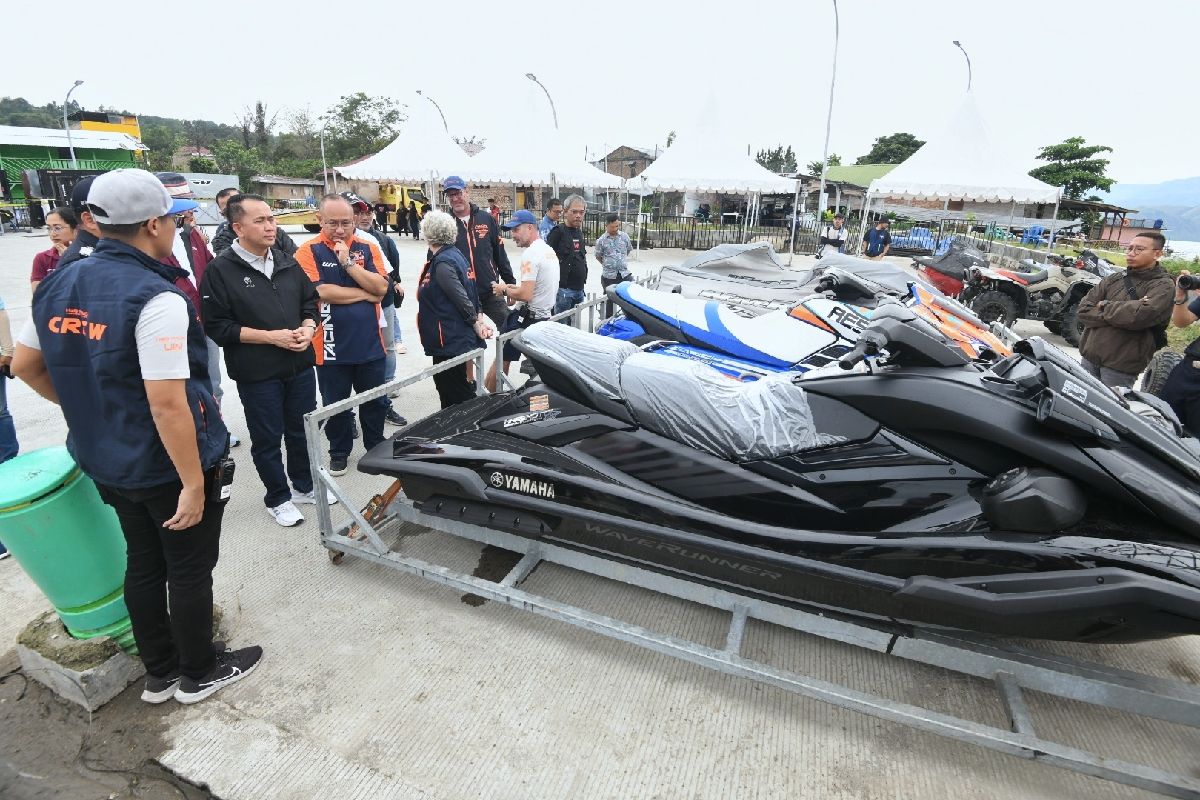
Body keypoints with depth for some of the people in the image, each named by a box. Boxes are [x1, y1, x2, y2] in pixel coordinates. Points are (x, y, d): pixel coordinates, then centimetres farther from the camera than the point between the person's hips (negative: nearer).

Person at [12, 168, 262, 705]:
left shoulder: (59, 285, 1)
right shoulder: (155, 297, -24)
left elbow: (24, 365, 12)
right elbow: (168, 403, -27)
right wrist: (193, 483, -21)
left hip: (106, 462, 8)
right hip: (168, 466, -8)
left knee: (144, 563, 22)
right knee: (189, 570, 11)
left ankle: (159, 673, 39)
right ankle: (198, 674, 32)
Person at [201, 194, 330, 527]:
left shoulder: (288, 262, 7)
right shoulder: (220, 270, -9)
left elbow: (310, 302, 14)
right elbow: (217, 326, -12)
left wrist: (307, 329, -6)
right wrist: (272, 337, -18)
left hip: (300, 365, 5)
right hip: (257, 374, -5)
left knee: (302, 430, 17)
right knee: (267, 439, 9)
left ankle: (304, 486, 37)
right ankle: (278, 498, 27)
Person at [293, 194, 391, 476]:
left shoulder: (368, 248, 3)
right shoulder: (309, 251, -6)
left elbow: (381, 287, -8)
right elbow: (319, 292, -18)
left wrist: (348, 263, -17)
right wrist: (366, 294, -11)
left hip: (370, 344, 2)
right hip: (331, 347, -2)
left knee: (374, 401, 15)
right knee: (336, 405, 13)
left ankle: (376, 447, 34)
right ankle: (339, 452, 32)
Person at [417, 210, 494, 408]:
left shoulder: (442, 263, -18)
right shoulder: (456, 254, 10)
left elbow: (462, 297, -21)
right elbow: (469, 292, 11)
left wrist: (476, 323, -10)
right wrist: (480, 316, 3)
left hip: (450, 341, -10)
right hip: (460, 338, 10)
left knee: (453, 398, -1)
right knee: (461, 392, 20)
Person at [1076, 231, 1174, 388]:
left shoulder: (1163, 286, -4)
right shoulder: (1114, 278, 9)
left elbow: (1141, 315, -22)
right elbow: (1083, 310, -2)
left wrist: (1105, 306, -7)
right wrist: (1125, 312, -13)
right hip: (1089, 357, 5)